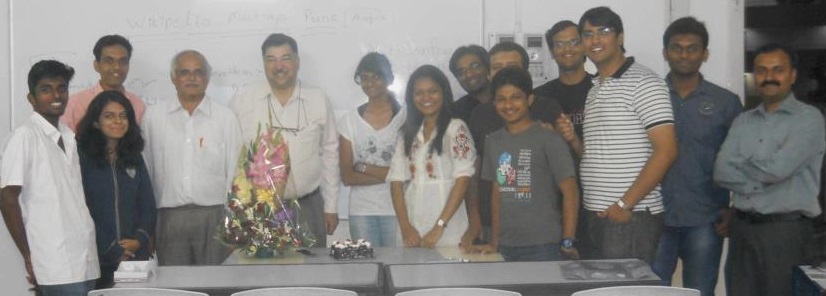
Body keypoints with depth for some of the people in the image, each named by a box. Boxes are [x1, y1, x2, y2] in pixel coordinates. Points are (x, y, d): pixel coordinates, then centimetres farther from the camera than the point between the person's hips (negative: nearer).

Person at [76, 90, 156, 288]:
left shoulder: (135, 159, 14)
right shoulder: (82, 158, -3)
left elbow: (148, 205, 13)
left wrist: (140, 238, -4)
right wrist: (109, 249, -11)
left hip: (135, 255, 4)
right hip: (97, 259, -4)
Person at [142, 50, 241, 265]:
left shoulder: (226, 118, 4)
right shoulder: (153, 117, 7)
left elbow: (234, 172, 4)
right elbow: (145, 169, 9)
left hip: (214, 215, -1)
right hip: (169, 217, 1)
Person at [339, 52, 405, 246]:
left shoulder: (405, 118, -1)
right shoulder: (350, 121, 6)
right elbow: (347, 176, 0)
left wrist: (364, 167, -8)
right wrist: (388, 174, -10)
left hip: (397, 209, -2)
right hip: (361, 211, 2)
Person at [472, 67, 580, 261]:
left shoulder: (549, 141, -5)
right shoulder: (492, 142, 10)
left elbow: (570, 193, -6)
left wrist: (568, 243, -10)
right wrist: (494, 242, 12)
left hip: (543, 247, -4)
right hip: (506, 248, 4)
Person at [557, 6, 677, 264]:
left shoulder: (642, 82, -7)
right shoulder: (594, 90, 16)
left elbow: (666, 151, -14)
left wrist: (625, 204, -16)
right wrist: (572, 139, 1)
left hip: (631, 215, -7)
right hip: (596, 214, 7)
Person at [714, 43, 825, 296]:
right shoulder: (742, 121, 11)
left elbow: (778, 168, -17)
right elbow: (721, 171, -1)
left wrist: (740, 166, -1)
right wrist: (761, 183, -11)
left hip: (785, 228, -5)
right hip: (742, 226, 5)